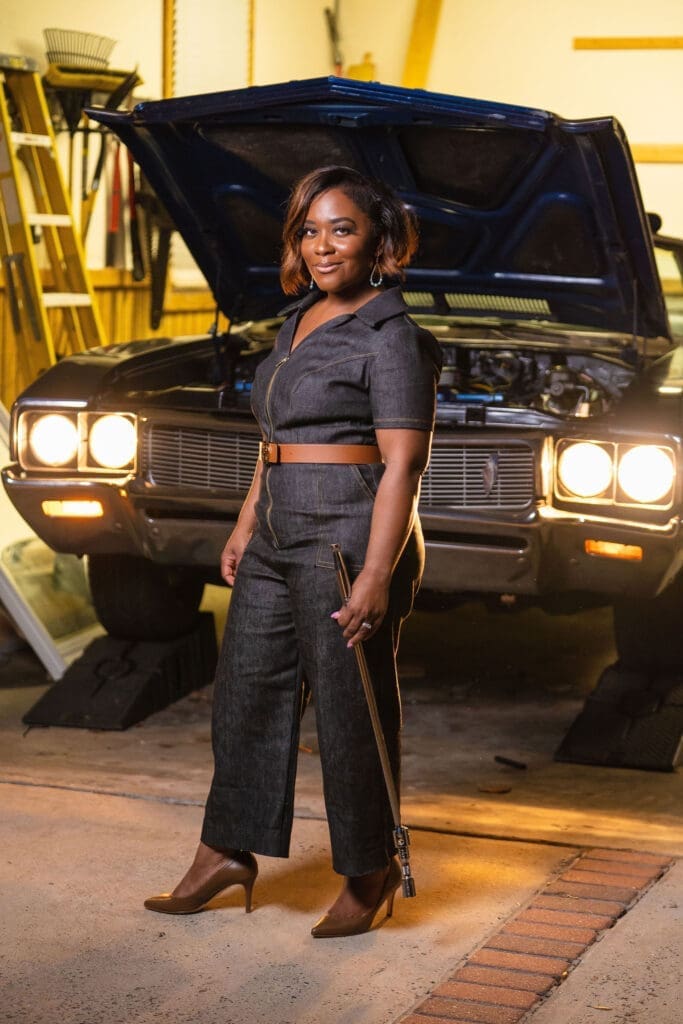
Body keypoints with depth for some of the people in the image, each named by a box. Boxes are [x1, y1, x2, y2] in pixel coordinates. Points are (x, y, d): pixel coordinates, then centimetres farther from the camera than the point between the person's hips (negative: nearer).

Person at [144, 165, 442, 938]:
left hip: (349, 539, -9)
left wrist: (377, 574, -24)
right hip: (278, 539, 9)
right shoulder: (297, 321, 15)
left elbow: (403, 463, -18)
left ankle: (370, 872, 18)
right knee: (244, 693, 13)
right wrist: (245, 527, 21)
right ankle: (228, 854, 26)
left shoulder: (390, 336, -11)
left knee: (350, 710, 1)